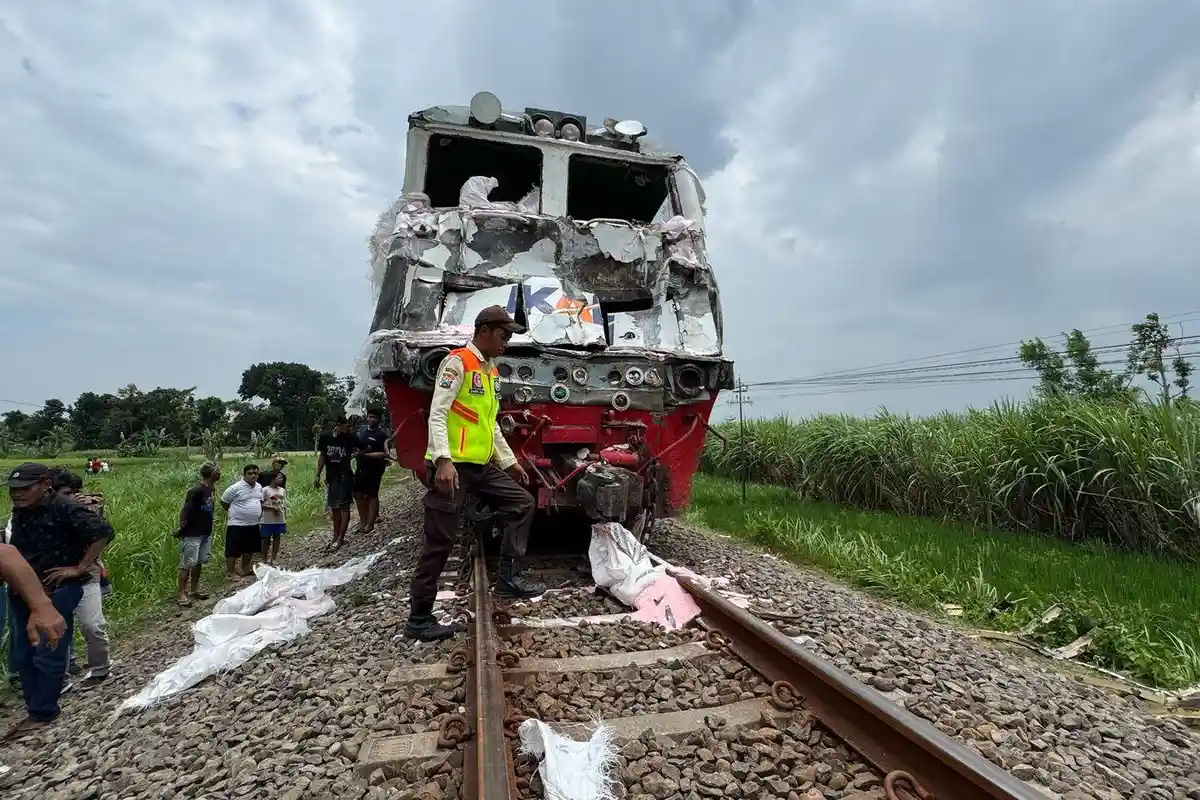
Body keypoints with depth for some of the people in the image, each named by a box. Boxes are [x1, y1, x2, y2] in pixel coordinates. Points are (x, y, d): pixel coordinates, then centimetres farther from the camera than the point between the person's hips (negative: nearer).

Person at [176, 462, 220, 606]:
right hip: (192, 534, -8)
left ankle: (194, 588, 28)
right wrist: (182, 529, -12)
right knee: (187, 564, -1)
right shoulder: (196, 491, -21)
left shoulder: (210, 489, 5)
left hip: (206, 533, 8)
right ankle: (180, 593, 8)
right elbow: (185, 510, -18)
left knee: (199, 562, 16)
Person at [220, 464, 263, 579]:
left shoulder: (259, 487, 7)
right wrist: (233, 512, 3)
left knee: (249, 549, 17)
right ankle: (230, 572, 11)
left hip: (254, 524, 7)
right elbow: (223, 502, -6)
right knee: (233, 550, 1)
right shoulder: (235, 488, -16)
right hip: (237, 524, -7)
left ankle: (245, 570, 31)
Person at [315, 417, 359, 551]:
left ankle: (340, 539, -1)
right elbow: (322, 456, 7)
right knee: (334, 507, 10)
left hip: (345, 476, -3)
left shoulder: (350, 438, -8)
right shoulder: (325, 438, -2)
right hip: (331, 477, 3)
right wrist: (317, 476, 7)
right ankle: (335, 536, 22)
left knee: (344, 506, -5)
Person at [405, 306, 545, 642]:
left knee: (523, 504, 8)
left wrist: (509, 461, 24)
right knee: (440, 542, -3)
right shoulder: (457, 362, -8)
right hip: (452, 466, -9)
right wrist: (443, 460, -29)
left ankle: (508, 578, 15)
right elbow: (437, 414, -17)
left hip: (482, 466, 9)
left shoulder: (491, 372, 17)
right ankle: (418, 619, 11)